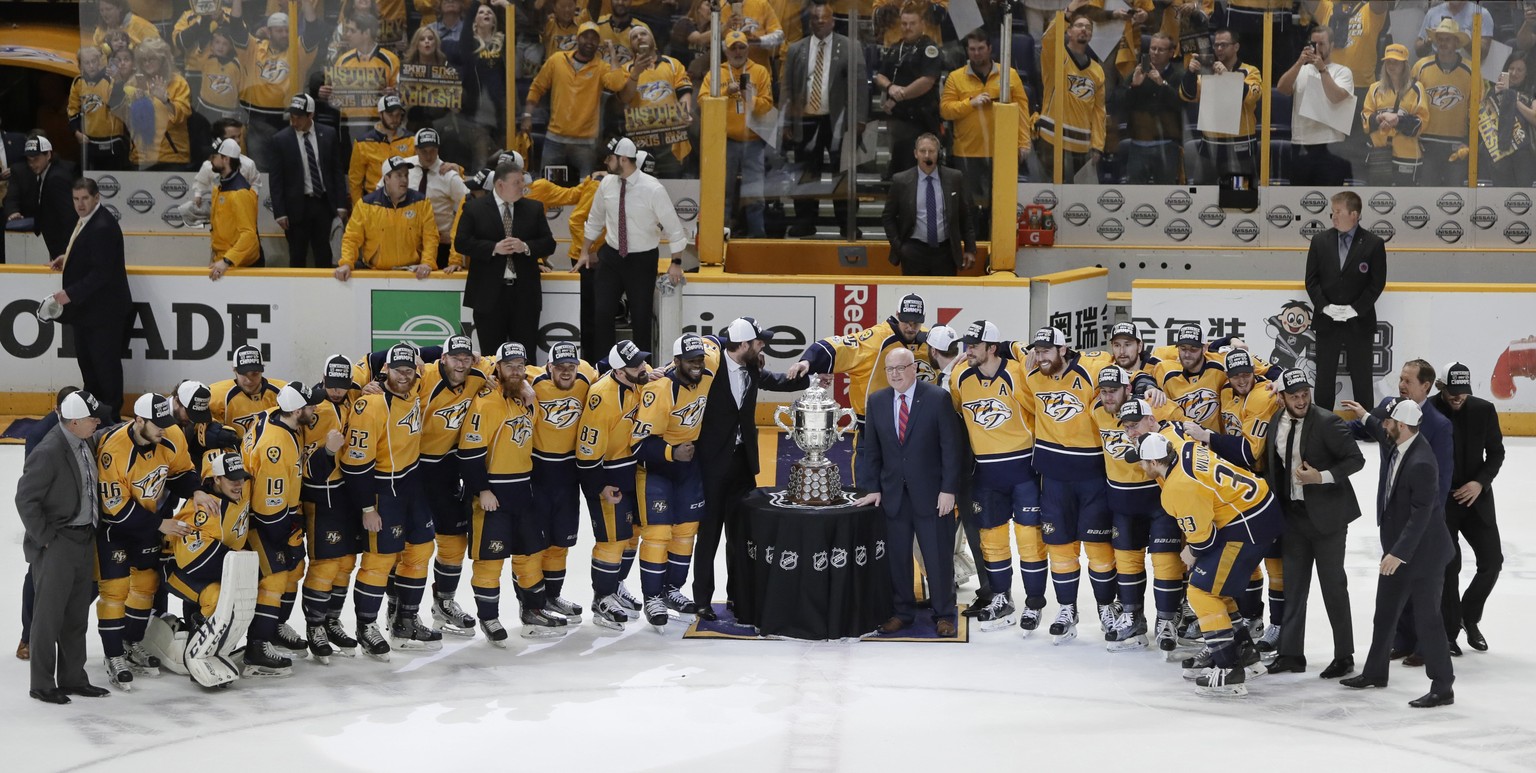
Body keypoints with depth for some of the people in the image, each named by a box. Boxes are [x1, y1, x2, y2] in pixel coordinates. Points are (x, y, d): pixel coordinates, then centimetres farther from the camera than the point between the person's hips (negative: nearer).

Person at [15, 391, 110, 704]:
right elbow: (25, 498, -17)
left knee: (77, 614, 14)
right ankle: (42, 684, 7)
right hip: (56, 542, -8)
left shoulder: (87, 442, 5)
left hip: (84, 539, 8)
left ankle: (72, 677, 24)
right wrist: (44, 536, -14)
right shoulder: (49, 451, -20)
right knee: (50, 614, -1)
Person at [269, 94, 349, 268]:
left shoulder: (328, 134, 1)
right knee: (297, 256, 4)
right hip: (297, 205, -2)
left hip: (324, 203, 2)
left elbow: (337, 170, 5)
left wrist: (341, 203, 0)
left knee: (323, 253, 10)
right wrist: (279, 212, -9)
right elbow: (275, 180, -3)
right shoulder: (281, 140, -5)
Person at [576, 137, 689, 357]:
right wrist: (585, 252, 15)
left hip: (642, 260, -3)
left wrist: (676, 263, -10)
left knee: (641, 318, 6)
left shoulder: (652, 189, -18)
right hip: (611, 257, 4)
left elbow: (673, 226, -11)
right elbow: (594, 220, 11)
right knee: (601, 313, -3)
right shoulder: (607, 184, -4)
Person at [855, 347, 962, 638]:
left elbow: (950, 447, -6)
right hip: (892, 494, 3)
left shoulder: (938, 398, -6)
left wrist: (948, 489, -10)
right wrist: (873, 488, 4)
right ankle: (903, 611, 20)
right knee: (897, 556, 8)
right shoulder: (877, 401, 6)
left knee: (938, 556, 2)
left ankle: (943, 615, 14)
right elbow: (870, 448, 10)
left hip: (930, 494, -3)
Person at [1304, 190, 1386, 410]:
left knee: (1361, 378, 2)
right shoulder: (1320, 241, 4)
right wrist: (1324, 306, -9)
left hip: (1359, 323, -2)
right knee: (1324, 377, 7)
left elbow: (1377, 283, -4)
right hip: (1327, 322, 2)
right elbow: (1311, 279, 4)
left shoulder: (1373, 244, -3)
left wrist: (1355, 309, -12)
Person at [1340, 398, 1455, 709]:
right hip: (1397, 547, 10)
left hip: (1423, 551, -10)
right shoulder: (1395, 446, 0)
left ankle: (1442, 687, 5)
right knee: (1385, 611, 19)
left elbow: (1421, 515, -28)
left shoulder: (1421, 462, -27)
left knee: (1427, 617, -3)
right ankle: (1375, 672, 34)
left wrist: (1398, 553, -28)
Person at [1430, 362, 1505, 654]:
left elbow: (1496, 452, 4)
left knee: (1492, 560, 3)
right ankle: (1449, 632, 12)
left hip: (1476, 498, 3)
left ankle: (1469, 616, 25)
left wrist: (1481, 482, -12)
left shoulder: (1484, 410, -4)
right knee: (1449, 566, -1)